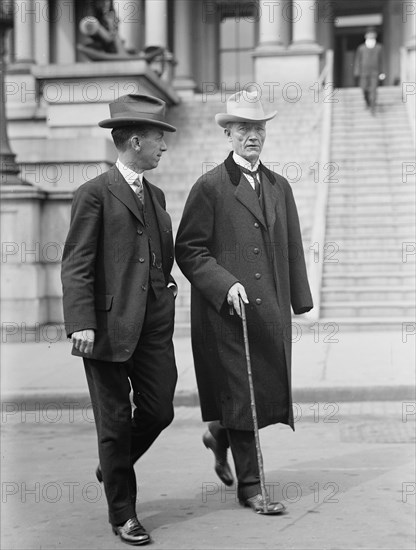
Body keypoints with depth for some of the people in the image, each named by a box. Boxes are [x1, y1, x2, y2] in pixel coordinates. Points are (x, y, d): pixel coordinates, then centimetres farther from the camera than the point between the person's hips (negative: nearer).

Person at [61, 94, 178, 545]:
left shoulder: (155, 195, 16)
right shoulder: (95, 194, -7)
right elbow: (76, 266, -12)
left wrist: (166, 284, 9)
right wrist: (81, 323, -21)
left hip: (154, 325, 7)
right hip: (109, 324, -7)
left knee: (159, 411, 7)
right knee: (115, 421, 4)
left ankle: (113, 467, 36)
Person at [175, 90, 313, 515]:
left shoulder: (279, 187, 14)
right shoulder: (210, 187, -3)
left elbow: (293, 249, 17)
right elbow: (188, 250, -6)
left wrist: (299, 301, 11)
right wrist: (225, 284, -18)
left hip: (270, 309, 6)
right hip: (226, 309, -6)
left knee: (269, 390, 10)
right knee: (240, 394, -2)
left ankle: (219, 435, 39)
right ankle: (249, 484, 10)